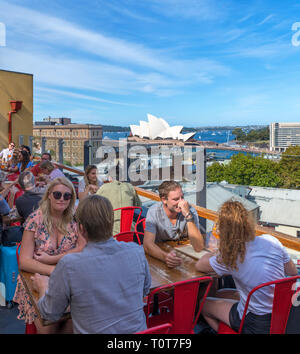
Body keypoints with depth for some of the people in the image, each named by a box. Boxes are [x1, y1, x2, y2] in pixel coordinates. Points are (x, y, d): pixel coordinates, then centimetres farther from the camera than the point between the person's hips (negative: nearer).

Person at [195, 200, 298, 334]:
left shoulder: (229, 258, -26)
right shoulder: (271, 241, -14)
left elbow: (199, 265, -7)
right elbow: (293, 272, 1)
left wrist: (217, 253, 6)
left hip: (257, 325, -5)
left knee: (203, 304, 16)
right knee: (221, 294, 24)